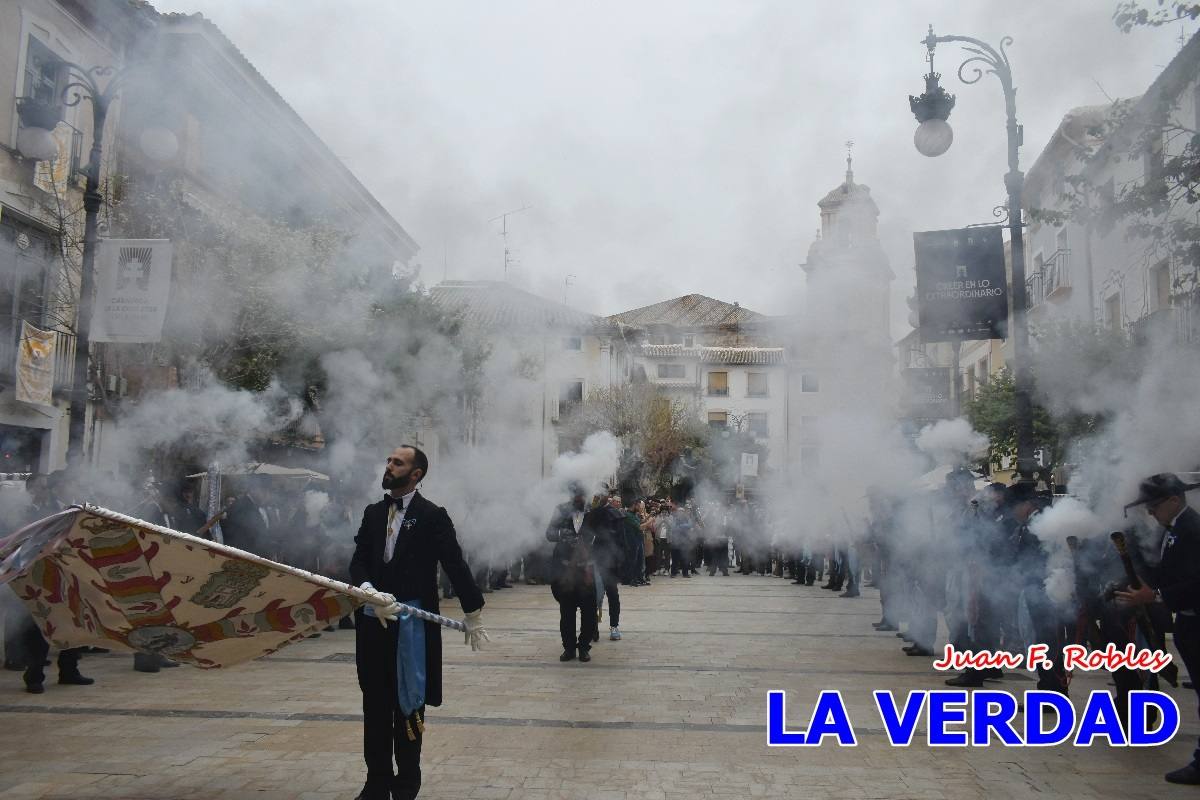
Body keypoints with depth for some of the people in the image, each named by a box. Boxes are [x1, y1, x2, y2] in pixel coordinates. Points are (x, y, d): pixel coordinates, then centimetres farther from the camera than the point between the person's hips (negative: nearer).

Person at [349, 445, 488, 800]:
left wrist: (474, 616, -6)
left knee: (408, 704, 5)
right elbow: (358, 561, 3)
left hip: (413, 622, -5)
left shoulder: (433, 516, -6)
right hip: (374, 622, 5)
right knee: (375, 705, 11)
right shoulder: (373, 513, 10)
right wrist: (369, 591, -18)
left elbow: (456, 566, -7)